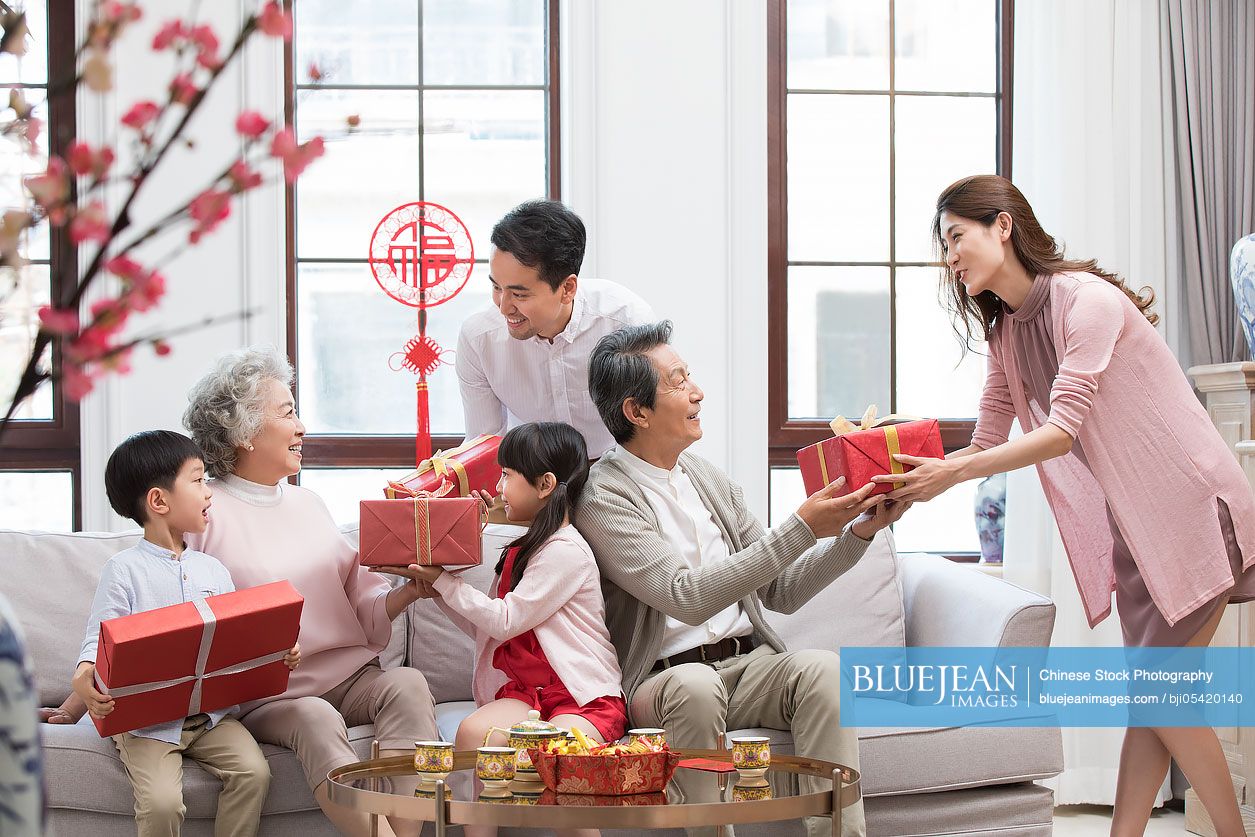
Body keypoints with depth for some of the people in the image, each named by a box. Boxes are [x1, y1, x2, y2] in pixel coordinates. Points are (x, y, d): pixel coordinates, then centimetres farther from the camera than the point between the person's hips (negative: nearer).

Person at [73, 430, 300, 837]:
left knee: (253, 771, -19)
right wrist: (84, 677, -30)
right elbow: (100, 639, -9)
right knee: (161, 801, -25)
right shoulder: (124, 569, -3)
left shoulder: (212, 569, 13)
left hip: (211, 713, 5)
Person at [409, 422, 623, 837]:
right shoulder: (522, 550, 20)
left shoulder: (565, 551, -9)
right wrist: (435, 585, 12)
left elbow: (505, 621, -11)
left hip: (584, 695, -7)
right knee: (472, 733, -24)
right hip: (525, 690, 7)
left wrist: (443, 580, -4)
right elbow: (483, 627, 21)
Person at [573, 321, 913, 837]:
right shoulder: (604, 498, -7)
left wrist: (858, 532, 2)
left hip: (749, 664, 5)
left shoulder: (707, 478, 15)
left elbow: (781, 592, 17)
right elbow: (689, 598, -20)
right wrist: (802, 527, -20)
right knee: (696, 685, -38)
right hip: (665, 677, -5)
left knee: (822, 668, -25)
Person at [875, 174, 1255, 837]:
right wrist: (912, 482, -8)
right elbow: (985, 446, 8)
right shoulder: (1006, 333, 8)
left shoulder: (1087, 299, -19)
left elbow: (1062, 430, -26)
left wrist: (951, 473, -30)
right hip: (1129, 523, 8)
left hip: (1192, 508, -8)